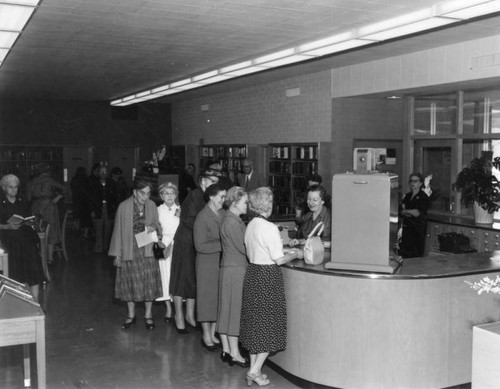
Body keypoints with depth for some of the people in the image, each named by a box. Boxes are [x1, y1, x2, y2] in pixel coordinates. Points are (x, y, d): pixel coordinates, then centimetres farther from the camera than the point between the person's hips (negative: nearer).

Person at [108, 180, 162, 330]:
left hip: (148, 251, 1)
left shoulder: (152, 206, 1)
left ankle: (148, 315, 18)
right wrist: (117, 254, -2)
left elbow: (158, 226, 12)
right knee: (130, 283, 7)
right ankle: (131, 315, 23)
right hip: (129, 250, -1)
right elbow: (118, 231, -1)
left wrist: (154, 227, -14)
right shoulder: (124, 207, -6)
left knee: (149, 283, 2)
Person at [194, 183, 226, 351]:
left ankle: (213, 333, 25)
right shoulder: (202, 217, -14)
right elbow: (200, 246, -17)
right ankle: (206, 336, 18)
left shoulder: (223, 214, 4)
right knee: (207, 298, 5)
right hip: (207, 263, -6)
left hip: (221, 261, 6)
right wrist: (221, 245, -20)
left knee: (219, 298, 11)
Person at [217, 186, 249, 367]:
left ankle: (226, 350, 20)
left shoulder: (233, 220, 15)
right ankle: (234, 353, 5)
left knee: (227, 309, 12)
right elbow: (243, 248, -18)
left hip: (230, 268, 10)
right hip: (235, 269, -10)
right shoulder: (231, 222, -16)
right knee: (234, 309, -3)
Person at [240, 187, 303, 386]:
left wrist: (286, 251, 18)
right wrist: (295, 254, 3)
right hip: (268, 277, -7)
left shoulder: (250, 226, 5)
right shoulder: (270, 228, -17)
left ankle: (253, 368, 22)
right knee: (270, 324, 4)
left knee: (255, 322, 14)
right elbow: (279, 260, -16)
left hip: (252, 273, 7)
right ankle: (255, 370, 4)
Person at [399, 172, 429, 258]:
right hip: (406, 228, 6)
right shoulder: (407, 196, 13)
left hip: (418, 229, -6)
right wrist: (410, 212, -12)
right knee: (404, 254, 7)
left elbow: (419, 214, -15)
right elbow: (400, 211, 4)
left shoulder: (423, 197, -5)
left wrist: (406, 212, -6)